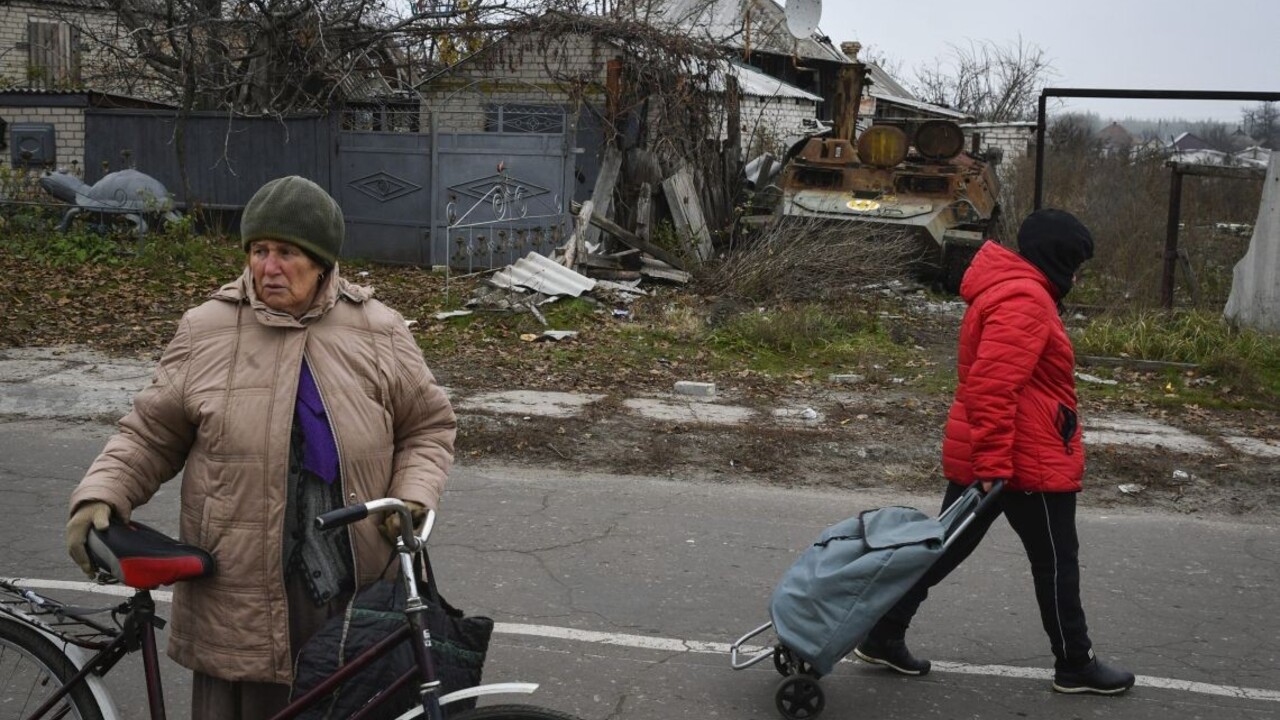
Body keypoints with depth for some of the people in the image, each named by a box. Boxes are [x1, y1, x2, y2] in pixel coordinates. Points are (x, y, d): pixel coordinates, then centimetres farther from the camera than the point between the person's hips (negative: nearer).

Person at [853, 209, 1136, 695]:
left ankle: (883, 635, 16)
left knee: (944, 549, 12)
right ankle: (1075, 665, 21)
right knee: (1056, 563, 6)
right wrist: (994, 462, -28)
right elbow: (993, 386, -27)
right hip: (1027, 461, -10)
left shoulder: (1005, 290, 16)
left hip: (979, 457, 10)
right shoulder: (1026, 300, -18)